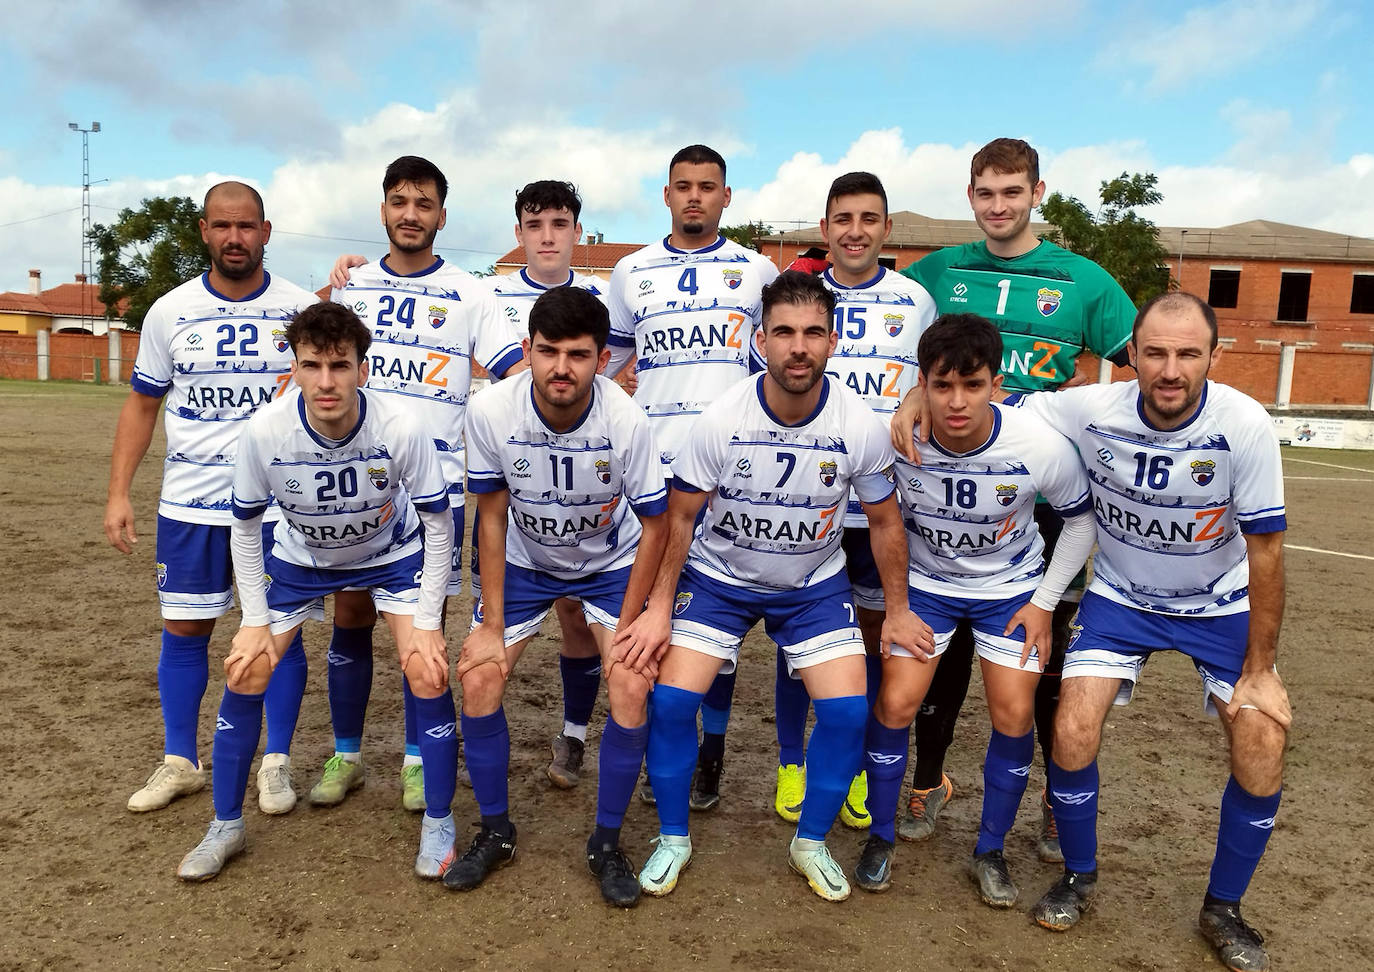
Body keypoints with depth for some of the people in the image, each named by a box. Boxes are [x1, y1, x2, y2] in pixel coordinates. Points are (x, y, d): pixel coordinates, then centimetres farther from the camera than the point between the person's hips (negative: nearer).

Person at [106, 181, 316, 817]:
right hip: (189, 501, 2)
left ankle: (276, 762, 19)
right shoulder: (170, 311, 3)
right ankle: (178, 762, 26)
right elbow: (142, 405, 7)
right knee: (183, 628, 8)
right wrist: (118, 493, 2)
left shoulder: (301, 308, -1)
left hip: (279, 501, -1)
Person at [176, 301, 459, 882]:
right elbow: (245, 528, -10)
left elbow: (438, 525, -20)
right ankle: (226, 826, 19)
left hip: (393, 554, -2)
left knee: (428, 674, -15)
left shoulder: (401, 429, -34)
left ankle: (438, 822, 7)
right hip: (300, 556, 2)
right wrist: (256, 620, -11)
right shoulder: (265, 431, -29)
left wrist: (427, 624, -20)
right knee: (245, 674, -4)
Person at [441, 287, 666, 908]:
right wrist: (491, 624, -11)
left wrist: (626, 629, -16)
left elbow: (653, 526, -16)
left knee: (632, 690, -16)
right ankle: (496, 833, 16)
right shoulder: (490, 411, -24)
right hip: (525, 561, 2)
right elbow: (493, 518, -12)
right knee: (477, 680, -9)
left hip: (611, 564, -1)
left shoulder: (627, 420, -29)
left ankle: (606, 843, 8)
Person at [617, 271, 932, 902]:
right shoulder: (720, 420, -22)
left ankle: (810, 844, 15)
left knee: (847, 709, -11)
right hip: (718, 577, -1)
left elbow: (884, 521, -3)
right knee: (670, 699, -12)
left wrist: (897, 610, 4)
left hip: (816, 584, 1)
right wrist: (659, 610, -9)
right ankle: (673, 839, 13)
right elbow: (680, 516, -9)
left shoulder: (860, 426, -18)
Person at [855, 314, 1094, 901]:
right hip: (925, 582, 0)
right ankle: (881, 838, 15)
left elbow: (1081, 521, -7)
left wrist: (1043, 602, -6)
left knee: (1014, 716, -5)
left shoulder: (1044, 448, -27)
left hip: (1011, 587, 0)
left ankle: (990, 852, 19)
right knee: (895, 703, -8)